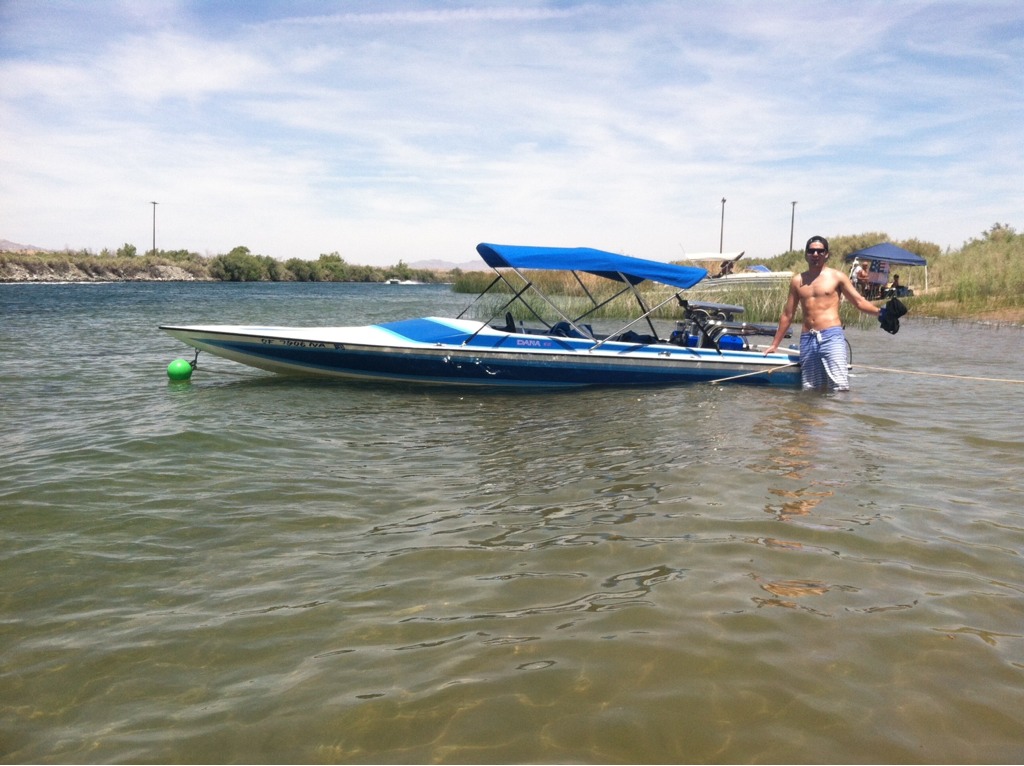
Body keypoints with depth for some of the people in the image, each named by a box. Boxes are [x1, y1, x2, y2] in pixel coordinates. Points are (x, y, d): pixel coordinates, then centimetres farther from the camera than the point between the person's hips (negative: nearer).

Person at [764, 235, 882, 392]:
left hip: (832, 337, -3)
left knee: (840, 388, -14)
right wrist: (774, 344, 20)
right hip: (807, 339, 3)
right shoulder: (797, 281, 15)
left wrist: (879, 312, -16)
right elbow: (787, 315, 19)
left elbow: (859, 301, 4)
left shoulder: (836, 276, 7)